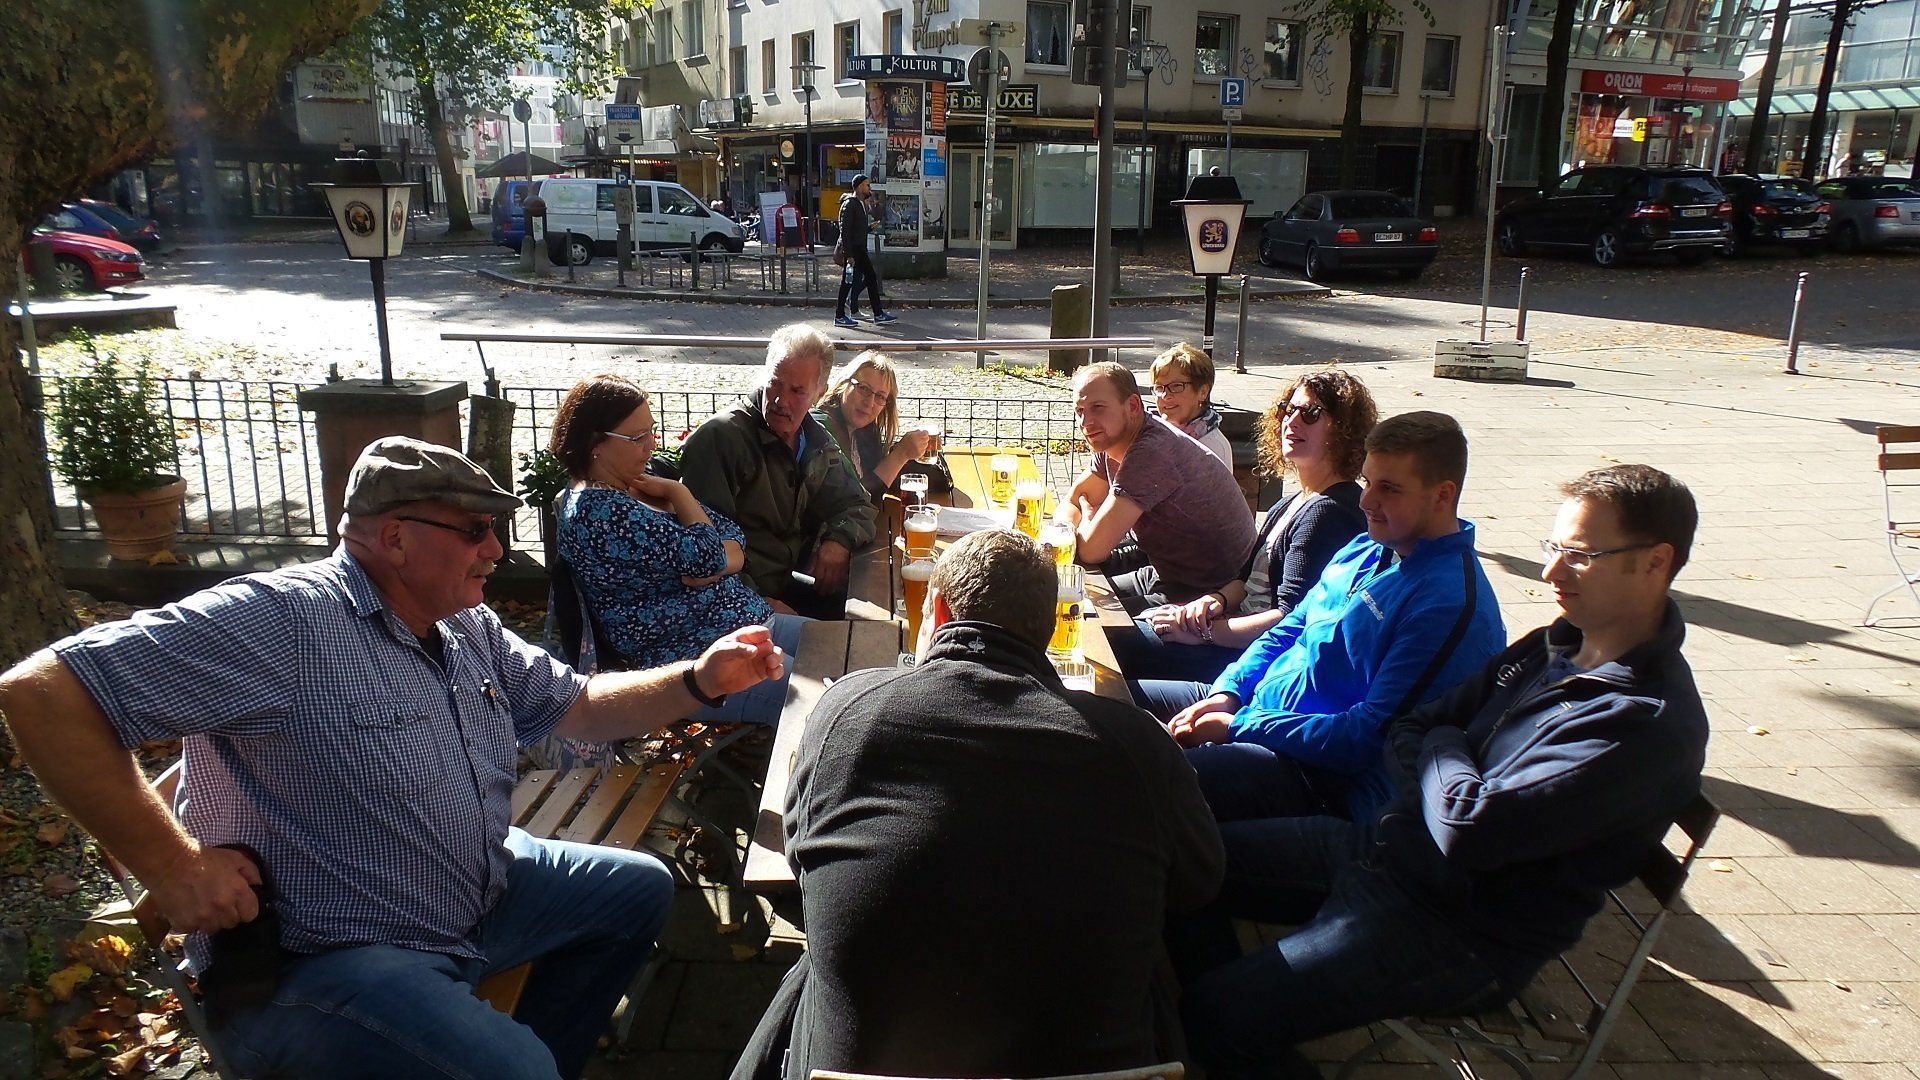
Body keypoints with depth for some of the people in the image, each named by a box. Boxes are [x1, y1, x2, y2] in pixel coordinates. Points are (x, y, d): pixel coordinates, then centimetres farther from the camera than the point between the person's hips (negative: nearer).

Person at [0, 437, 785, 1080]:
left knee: (638, 886, 15)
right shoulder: (283, 621, -23)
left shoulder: (468, 630, 5)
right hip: (315, 960, -9)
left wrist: (699, 681, -2)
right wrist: (172, 867, -25)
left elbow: (580, 706, 13)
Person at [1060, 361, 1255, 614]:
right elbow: (1070, 503, 11)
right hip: (1162, 574, 9)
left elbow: (1092, 549, -28)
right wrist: (1064, 537, -13)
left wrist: (1087, 515, -4)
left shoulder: (1150, 452, -28)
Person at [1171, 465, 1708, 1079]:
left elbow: (1468, 830, -28)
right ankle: (1240, 1028, 22)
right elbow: (1404, 734, 9)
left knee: (1216, 1016, -19)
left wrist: (1442, 749, -8)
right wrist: (1443, 779, -13)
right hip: (1388, 844, 9)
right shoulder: (1552, 648, 6)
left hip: (1461, 931, -9)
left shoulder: (1649, 723, -21)